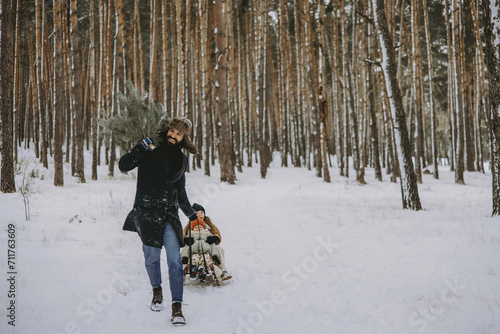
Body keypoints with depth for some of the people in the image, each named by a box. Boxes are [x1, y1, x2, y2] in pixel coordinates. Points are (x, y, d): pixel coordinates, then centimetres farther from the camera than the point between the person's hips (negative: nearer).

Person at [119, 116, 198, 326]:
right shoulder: (152, 151, -1)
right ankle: (157, 290, 35)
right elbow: (124, 166, -10)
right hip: (147, 212, -3)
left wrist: (190, 213, 30)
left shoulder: (181, 160, 14)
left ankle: (177, 307, -4)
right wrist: (141, 148, -20)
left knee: (175, 260, -8)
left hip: (170, 214, 3)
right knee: (152, 258, 6)